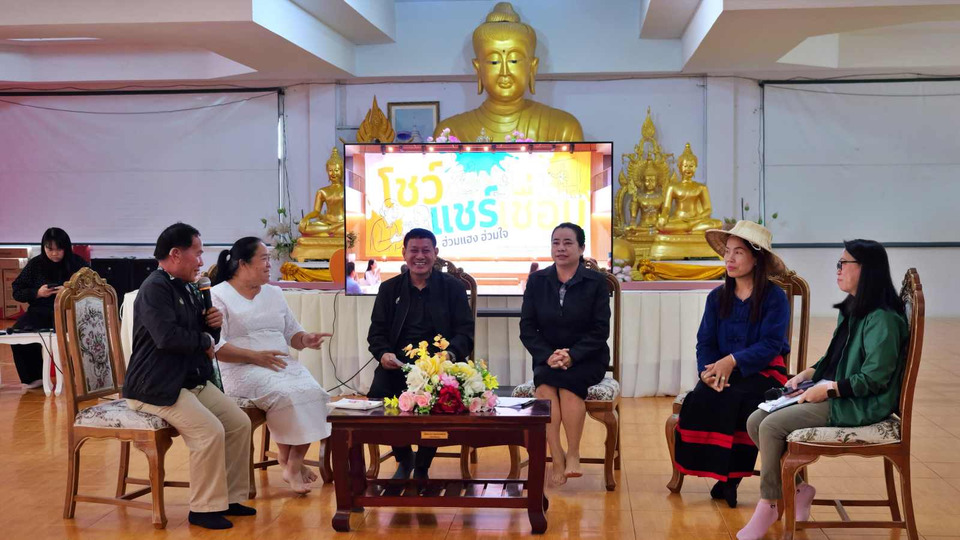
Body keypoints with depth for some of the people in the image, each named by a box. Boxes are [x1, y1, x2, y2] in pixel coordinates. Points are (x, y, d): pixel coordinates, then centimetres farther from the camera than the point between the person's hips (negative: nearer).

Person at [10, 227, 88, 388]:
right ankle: (33, 377, -5)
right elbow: (17, 292, 10)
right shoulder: (36, 264, 9)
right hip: (41, 312, 3)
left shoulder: (78, 263, 2)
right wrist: (37, 293, -8)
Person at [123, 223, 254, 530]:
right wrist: (205, 341, -12)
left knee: (240, 423, 0)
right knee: (211, 432, -24)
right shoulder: (155, 288, -16)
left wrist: (213, 325, -3)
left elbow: (206, 336, 21)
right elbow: (168, 337, -30)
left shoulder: (189, 289, 13)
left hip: (194, 380, 10)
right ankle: (204, 509, -10)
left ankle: (230, 497, 11)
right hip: (156, 386, -9)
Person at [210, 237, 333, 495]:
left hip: (283, 364, 6)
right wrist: (255, 356, -19)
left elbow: (291, 333, 21)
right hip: (242, 370, -6)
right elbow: (215, 345, -10)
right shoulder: (218, 296, 0)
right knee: (284, 395, -31)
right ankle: (287, 458, -10)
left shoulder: (274, 293, 20)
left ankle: (294, 462, -16)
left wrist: (305, 339, -3)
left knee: (312, 392, -24)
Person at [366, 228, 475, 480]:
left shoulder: (453, 287, 10)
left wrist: (450, 354, -19)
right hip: (398, 363, 2)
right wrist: (383, 354, -12)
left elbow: (466, 332, 3)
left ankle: (421, 468, -4)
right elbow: (376, 332, 11)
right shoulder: (389, 288, 15)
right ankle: (404, 458, 7)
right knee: (377, 395, -26)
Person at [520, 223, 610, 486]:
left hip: (586, 359, -2)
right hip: (547, 358, 2)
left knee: (567, 381, -33)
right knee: (545, 384, -31)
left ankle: (573, 455, -23)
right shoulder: (537, 281, 6)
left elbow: (600, 330, -6)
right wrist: (548, 356, -15)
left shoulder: (596, 282, 0)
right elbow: (527, 328, 2)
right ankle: (557, 459, -31)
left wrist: (572, 356, -20)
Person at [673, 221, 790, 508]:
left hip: (763, 373, -4)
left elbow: (770, 345, -14)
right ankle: (721, 473, -16)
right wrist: (707, 369, -16)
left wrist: (733, 361, -26)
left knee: (729, 400, -32)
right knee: (699, 399, -27)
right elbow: (705, 342, 5)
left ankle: (731, 476, -16)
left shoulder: (775, 297, -4)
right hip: (722, 373, 4)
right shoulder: (717, 297, 11)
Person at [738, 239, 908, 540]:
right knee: (755, 421, -6)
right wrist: (808, 374, 8)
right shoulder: (849, 310, 14)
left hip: (859, 405, -10)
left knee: (772, 426, -22)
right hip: (829, 394, 10)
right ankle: (797, 488, 4)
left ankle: (769, 504, -5)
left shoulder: (882, 319, -17)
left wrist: (829, 390, -19)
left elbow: (875, 377, -22)